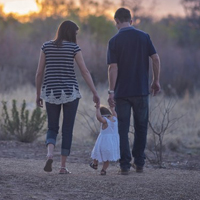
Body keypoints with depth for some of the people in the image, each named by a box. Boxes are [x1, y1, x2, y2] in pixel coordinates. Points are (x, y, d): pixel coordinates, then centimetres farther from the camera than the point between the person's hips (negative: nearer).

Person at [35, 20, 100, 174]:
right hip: (70, 92, -2)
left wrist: (38, 95, 12)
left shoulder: (46, 46, 4)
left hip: (51, 92, 2)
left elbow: (39, 72, 3)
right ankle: (63, 166, 4)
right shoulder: (74, 47, -3)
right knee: (68, 130, 8)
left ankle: (50, 154, -17)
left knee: (52, 128, 12)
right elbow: (85, 72, -7)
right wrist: (95, 93, -5)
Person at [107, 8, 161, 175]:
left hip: (122, 92, -2)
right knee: (141, 127, 15)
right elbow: (156, 59, -3)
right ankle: (139, 163, 17)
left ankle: (125, 165, 0)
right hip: (141, 90, 2)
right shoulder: (144, 37, 1)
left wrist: (111, 91, -10)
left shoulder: (114, 41, -6)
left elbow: (113, 67, -11)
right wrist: (156, 81, 7)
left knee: (123, 129, 4)